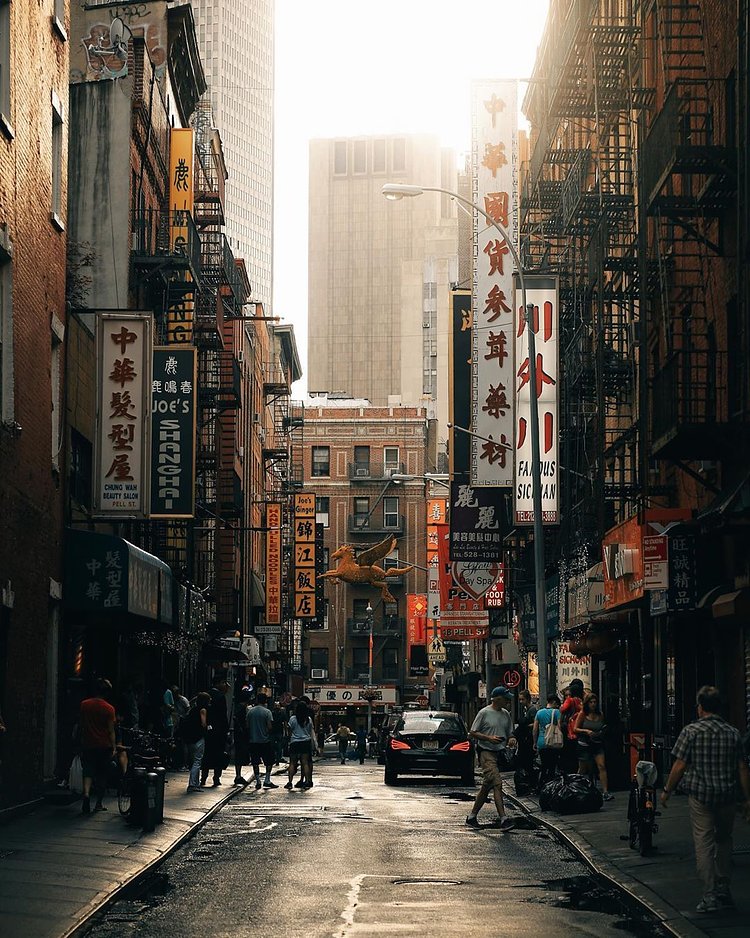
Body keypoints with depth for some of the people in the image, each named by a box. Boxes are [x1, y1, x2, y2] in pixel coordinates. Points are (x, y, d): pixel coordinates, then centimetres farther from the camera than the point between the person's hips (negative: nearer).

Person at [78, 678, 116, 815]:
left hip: (88, 745, 1)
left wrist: (80, 742, 16)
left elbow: (80, 726, 6)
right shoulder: (109, 708, -8)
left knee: (88, 772, 4)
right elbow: (111, 730, -7)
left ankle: (86, 794, -23)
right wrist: (114, 748, 0)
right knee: (102, 774, 11)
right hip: (104, 746, -1)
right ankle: (98, 804, 16)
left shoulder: (84, 705, 0)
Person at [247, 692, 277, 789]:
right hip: (265, 740, -3)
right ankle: (267, 780, 4)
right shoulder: (267, 712, -9)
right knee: (269, 761, 9)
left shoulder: (250, 711, 2)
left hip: (253, 740, 3)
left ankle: (257, 781, 6)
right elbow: (270, 727, -13)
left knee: (255, 762, 8)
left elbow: (247, 726, 5)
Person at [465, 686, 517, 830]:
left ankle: (472, 816, 24)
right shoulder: (484, 713, -6)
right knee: (497, 784, -19)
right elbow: (472, 733, -5)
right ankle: (503, 819, -26)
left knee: (487, 786, 13)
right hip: (486, 752, -7)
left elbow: (509, 733, 21)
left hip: (500, 753, 7)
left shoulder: (506, 714, 13)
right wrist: (489, 738, -17)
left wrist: (511, 739, -2)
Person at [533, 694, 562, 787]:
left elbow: (535, 730, 8)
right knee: (552, 768, 2)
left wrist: (535, 743, 15)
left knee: (544, 767, 15)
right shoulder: (556, 712, -6)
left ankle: (540, 787, 13)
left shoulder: (539, 712, 8)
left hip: (541, 744, 5)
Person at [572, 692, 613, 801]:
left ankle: (605, 792, -18)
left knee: (602, 766, -13)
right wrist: (586, 731, -19)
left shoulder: (600, 715, 8)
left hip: (598, 744, 2)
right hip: (584, 744, -2)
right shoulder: (582, 714, -4)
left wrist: (603, 732, -1)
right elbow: (575, 729, -4)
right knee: (583, 769, 8)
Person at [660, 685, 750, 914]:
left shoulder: (691, 731, -7)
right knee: (724, 840, 20)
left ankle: (710, 896, -6)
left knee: (704, 843, 0)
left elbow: (680, 765, -7)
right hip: (727, 795, 3)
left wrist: (667, 790, 5)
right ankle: (724, 891, 24)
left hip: (700, 794, -3)